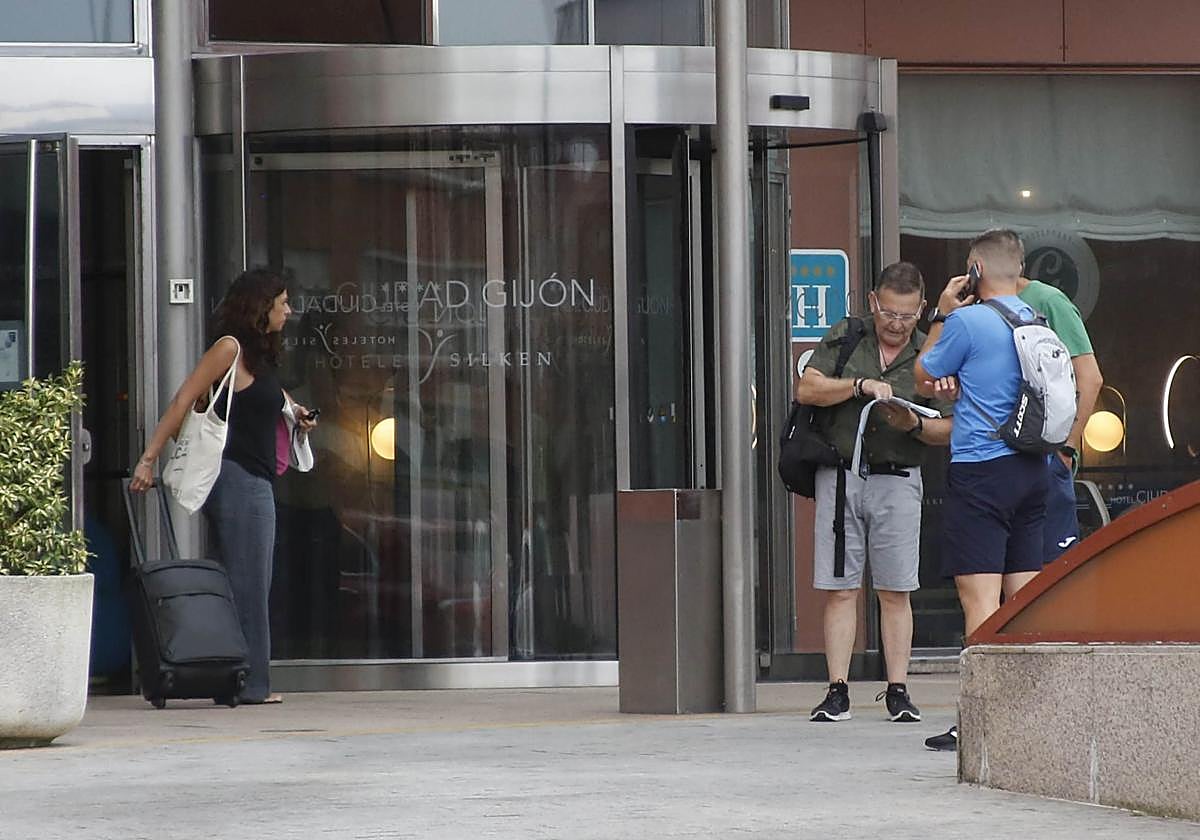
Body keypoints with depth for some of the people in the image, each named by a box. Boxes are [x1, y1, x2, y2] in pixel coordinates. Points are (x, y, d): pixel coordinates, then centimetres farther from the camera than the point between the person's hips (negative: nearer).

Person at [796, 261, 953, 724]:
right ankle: (837, 691, -1)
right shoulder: (845, 338, 8)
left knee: (895, 591, -1)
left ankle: (898, 691, 3)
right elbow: (806, 389, -2)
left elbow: (950, 429, 5)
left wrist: (914, 424, -15)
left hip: (897, 480, 0)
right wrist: (859, 385, -13)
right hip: (840, 475, 0)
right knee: (839, 589, -2)